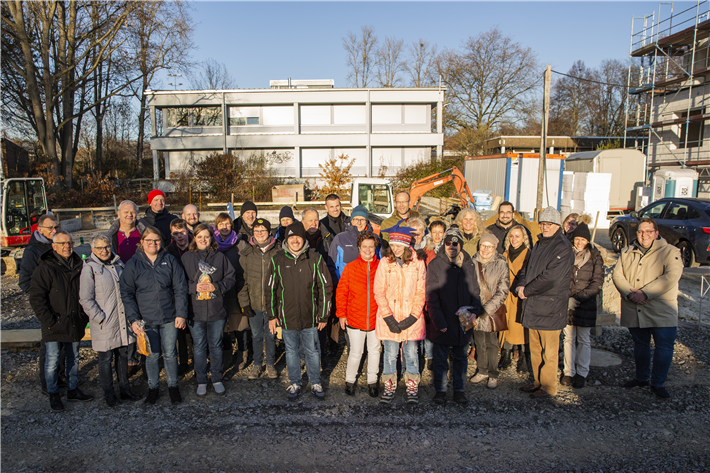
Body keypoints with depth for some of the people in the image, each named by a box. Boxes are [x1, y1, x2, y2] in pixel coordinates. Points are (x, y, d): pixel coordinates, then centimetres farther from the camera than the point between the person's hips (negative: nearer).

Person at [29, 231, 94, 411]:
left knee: (73, 358, 15)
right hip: (54, 325, -5)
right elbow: (36, 298, -12)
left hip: (75, 323, 5)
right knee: (53, 360, 2)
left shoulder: (79, 266, 6)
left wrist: (84, 316, 8)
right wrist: (49, 320, -16)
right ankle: (53, 394, 17)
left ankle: (73, 389, 29)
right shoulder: (45, 268, -10)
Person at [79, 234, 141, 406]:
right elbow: (85, 299, -10)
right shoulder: (89, 268, -8)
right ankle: (109, 394, 21)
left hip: (123, 320, 5)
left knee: (123, 354, 15)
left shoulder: (118, 263, 9)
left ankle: (125, 389, 28)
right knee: (105, 358, 6)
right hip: (104, 324, -5)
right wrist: (100, 318, -14)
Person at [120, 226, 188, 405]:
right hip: (146, 319, 0)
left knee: (170, 353, 9)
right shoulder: (133, 264, 0)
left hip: (169, 317, 0)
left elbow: (180, 289, 0)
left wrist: (181, 314, -6)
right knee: (152, 354, 8)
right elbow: (126, 294, 0)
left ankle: (173, 386, 28)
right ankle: (153, 387, 29)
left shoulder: (170, 261, 1)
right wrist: (133, 319, -9)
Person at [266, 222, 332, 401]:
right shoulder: (277, 260, -2)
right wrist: (272, 315, 4)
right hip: (287, 317, 1)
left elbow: (325, 288, -1)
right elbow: (271, 289, 5)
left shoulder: (316, 259, -6)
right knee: (291, 352, 15)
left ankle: (315, 384, 30)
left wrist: (323, 315, -1)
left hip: (310, 317, -1)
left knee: (312, 352, 12)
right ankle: (294, 384, 33)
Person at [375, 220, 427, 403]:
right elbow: (379, 292, -3)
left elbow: (421, 293, 0)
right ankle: (389, 386, 27)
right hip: (389, 317, 0)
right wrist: (389, 318, -11)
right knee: (390, 353, 9)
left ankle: (412, 387, 27)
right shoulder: (385, 263, -3)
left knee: (411, 353, 9)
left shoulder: (418, 263, -2)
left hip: (411, 317, 0)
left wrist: (412, 317, -10)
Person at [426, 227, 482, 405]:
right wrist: (438, 320, -16)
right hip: (442, 323, -3)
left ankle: (459, 390, 28)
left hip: (462, 322, 3)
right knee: (440, 358, 9)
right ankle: (440, 390, 23)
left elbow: (475, 292, 11)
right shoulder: (435, 265, -6)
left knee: (460, 357, 15)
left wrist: (474, 311, -6)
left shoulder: (468, 265, 5)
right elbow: (431, 297, -9)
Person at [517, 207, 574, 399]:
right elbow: (527, 268, 18)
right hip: (532, 305, 8)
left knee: (549, 351, 3)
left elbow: (550, 278, -21)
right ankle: (538, 382, 29)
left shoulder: (562, 248, -14)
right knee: (535, 349, 16)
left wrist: (527, 291, -13)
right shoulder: (539, 244, 14)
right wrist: (521, 285, -1)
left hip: (550, 307, -8)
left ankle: (548, 387, 15)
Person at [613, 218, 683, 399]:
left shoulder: (670, 252, -4)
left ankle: (658, 383, 17)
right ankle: (641, 377, 33)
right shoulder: (627, 252, 10)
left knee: (664, 347, 0)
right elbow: (617, 275, 1)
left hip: (661, 311, -3)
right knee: (640, 344, 16)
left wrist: (645, 293, -22)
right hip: (634, 310, 4)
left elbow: (671, 277, -17)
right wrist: (630, 293, -16)